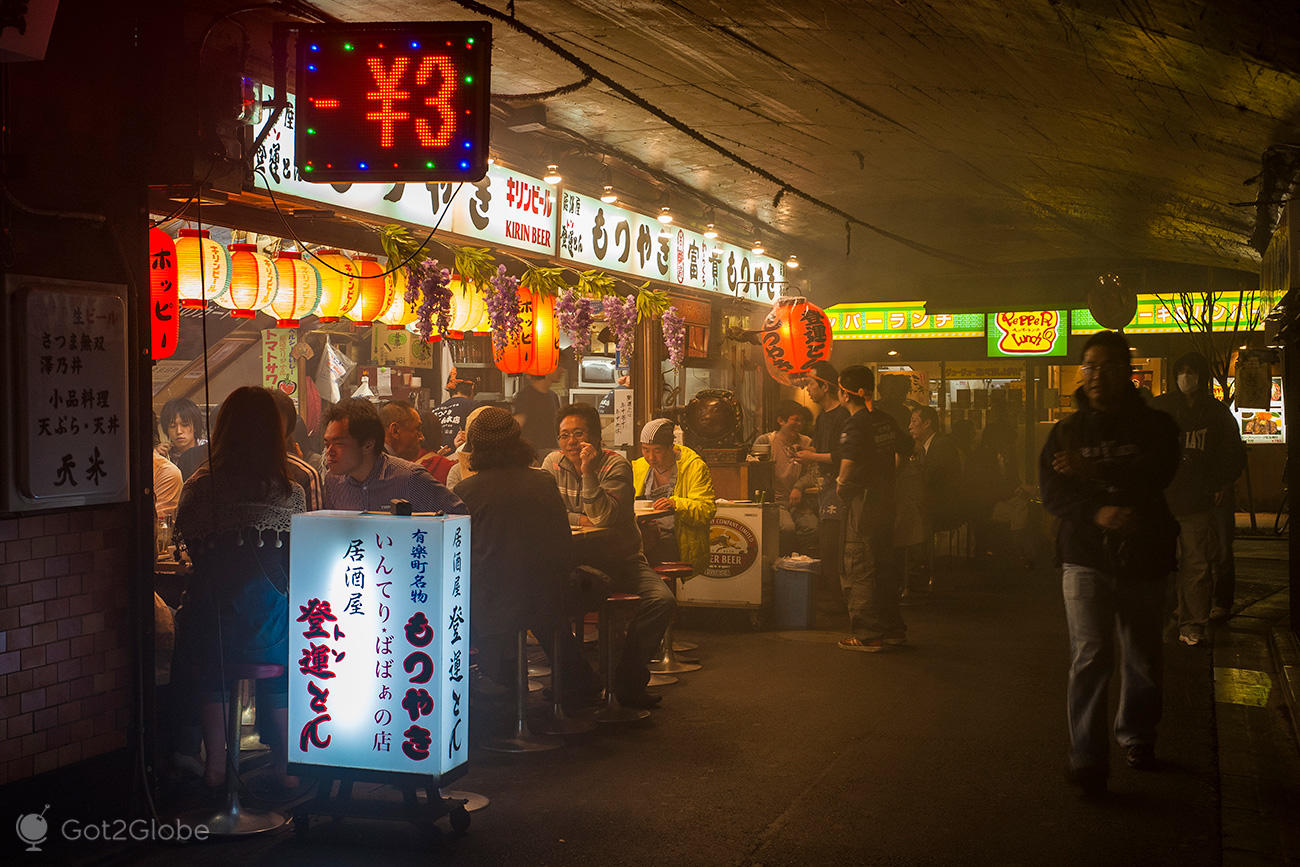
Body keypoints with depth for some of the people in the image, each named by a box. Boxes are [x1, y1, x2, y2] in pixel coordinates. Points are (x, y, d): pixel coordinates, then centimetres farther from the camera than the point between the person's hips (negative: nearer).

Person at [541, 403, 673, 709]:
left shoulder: (616, 465, -9)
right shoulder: (553, 463, 2)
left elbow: (603, 518, -21)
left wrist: (588, 472, -27)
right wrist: (579, 519, -17)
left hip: (620, 560, -1)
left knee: (662, 600, -24)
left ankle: (628, 680, -8)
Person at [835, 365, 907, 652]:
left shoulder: (855, 425, -16)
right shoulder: (886, 420, 9)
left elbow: (847, 467, -26)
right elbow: (899, 458, 19)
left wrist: (841, 483, -7)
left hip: (862, 501, -8)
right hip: (886, 498, 8)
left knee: (859, 569, -2)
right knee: (884, 564, 16)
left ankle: (867, 634, 0)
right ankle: (894, 628, 23)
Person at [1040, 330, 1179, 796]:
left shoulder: (1155, 425, 4)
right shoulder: (1067, 430, 8)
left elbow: (1154, 478, -14)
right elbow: (1052, 492, -3)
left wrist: (1092, 472, -18)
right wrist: (1096, 512, -20)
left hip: (1143, 557, 1)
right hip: (1085, 555, -1)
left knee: (1142, 657, 11)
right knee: (1090, 653, -12)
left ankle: (1136, 736, 34)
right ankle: (1087, 758, -9)